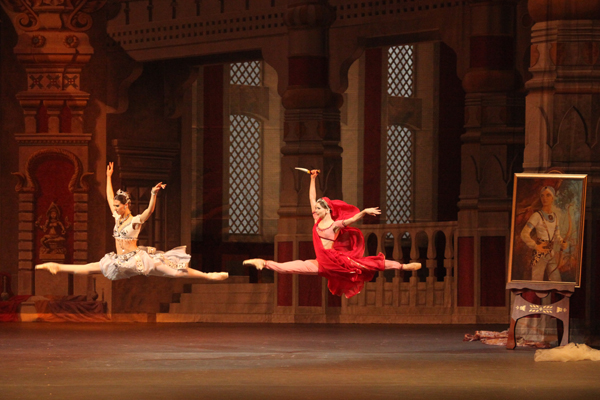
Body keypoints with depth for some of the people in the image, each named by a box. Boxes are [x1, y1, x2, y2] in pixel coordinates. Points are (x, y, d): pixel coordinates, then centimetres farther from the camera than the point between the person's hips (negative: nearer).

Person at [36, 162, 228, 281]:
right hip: (120, 260, 7)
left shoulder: (136, 221, -12)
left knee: (173, 271, -18)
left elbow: (149, 210, -30)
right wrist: (108, 177, 21)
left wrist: (153, 195, -47)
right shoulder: (117, 218, 8)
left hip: (136, 258, -7)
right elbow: (109, 197, 19)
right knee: (90, 268, 11)